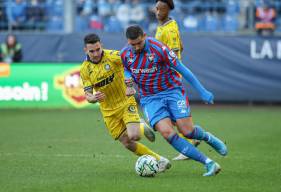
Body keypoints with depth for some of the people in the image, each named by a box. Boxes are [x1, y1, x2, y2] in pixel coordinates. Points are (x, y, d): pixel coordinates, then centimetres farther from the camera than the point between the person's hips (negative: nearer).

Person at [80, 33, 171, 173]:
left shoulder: (112, 56, -16)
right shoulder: (85, 69, -5)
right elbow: (88, 95, -6)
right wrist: (94, 98, -31)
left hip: (126, 102, -4)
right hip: (109, 111, 4)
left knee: (133, 135, -22)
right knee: (127, 144, 0)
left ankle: (143, 128, 16)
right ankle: (159, 160, 17)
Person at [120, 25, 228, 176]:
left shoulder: (158, 48, -18)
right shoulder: (124, 54, -4)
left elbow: (181, 69, -12)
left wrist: (202, 91, -11)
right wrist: (128, 79, -6)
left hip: (171, 91, -3)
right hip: (149, 99, 3)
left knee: (187, 131, -14)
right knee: (167, 132, -21)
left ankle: (207, 137, 27)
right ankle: (209, 163, -17)